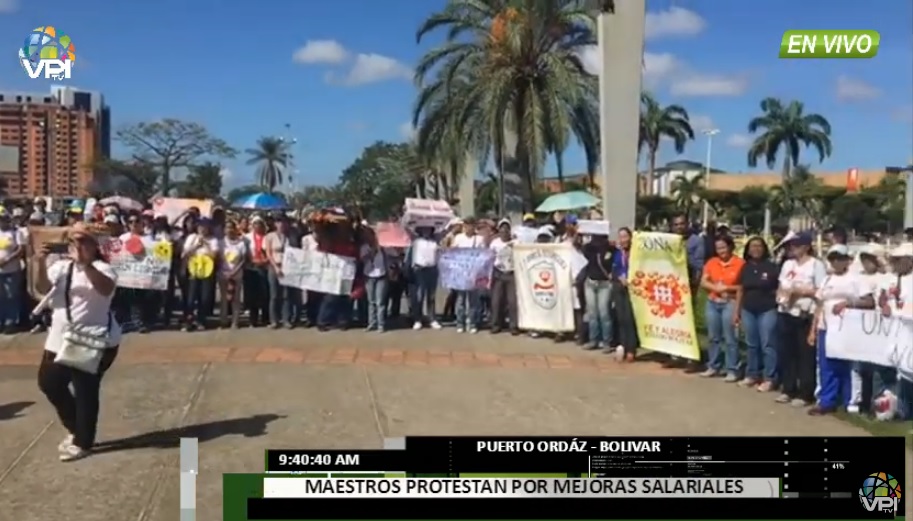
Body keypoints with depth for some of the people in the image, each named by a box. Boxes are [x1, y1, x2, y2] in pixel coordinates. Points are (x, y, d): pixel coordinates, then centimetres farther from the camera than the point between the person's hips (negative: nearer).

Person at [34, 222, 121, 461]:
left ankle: (82, 442, 12)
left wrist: (84, 263, -40)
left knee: (85, 390, -3)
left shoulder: (100, 268, -9)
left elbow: (106, 288, -31)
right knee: (49, 382, 12)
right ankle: (76, 428, 31)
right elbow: (43, 288, -6)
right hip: (60, 340, 7)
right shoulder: (61, 266, 10)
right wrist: (41, 263, -23)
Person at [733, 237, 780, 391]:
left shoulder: (772, 267, -5)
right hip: (748, 310, 5)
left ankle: (769, 379, 2)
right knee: (751, 345, 12)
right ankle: (752, 375, 22)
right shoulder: (745, 268, 9)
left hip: (767, 310, -5)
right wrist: (737, 312, 11)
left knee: (767, 345, -2)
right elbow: (740, 291, 12)